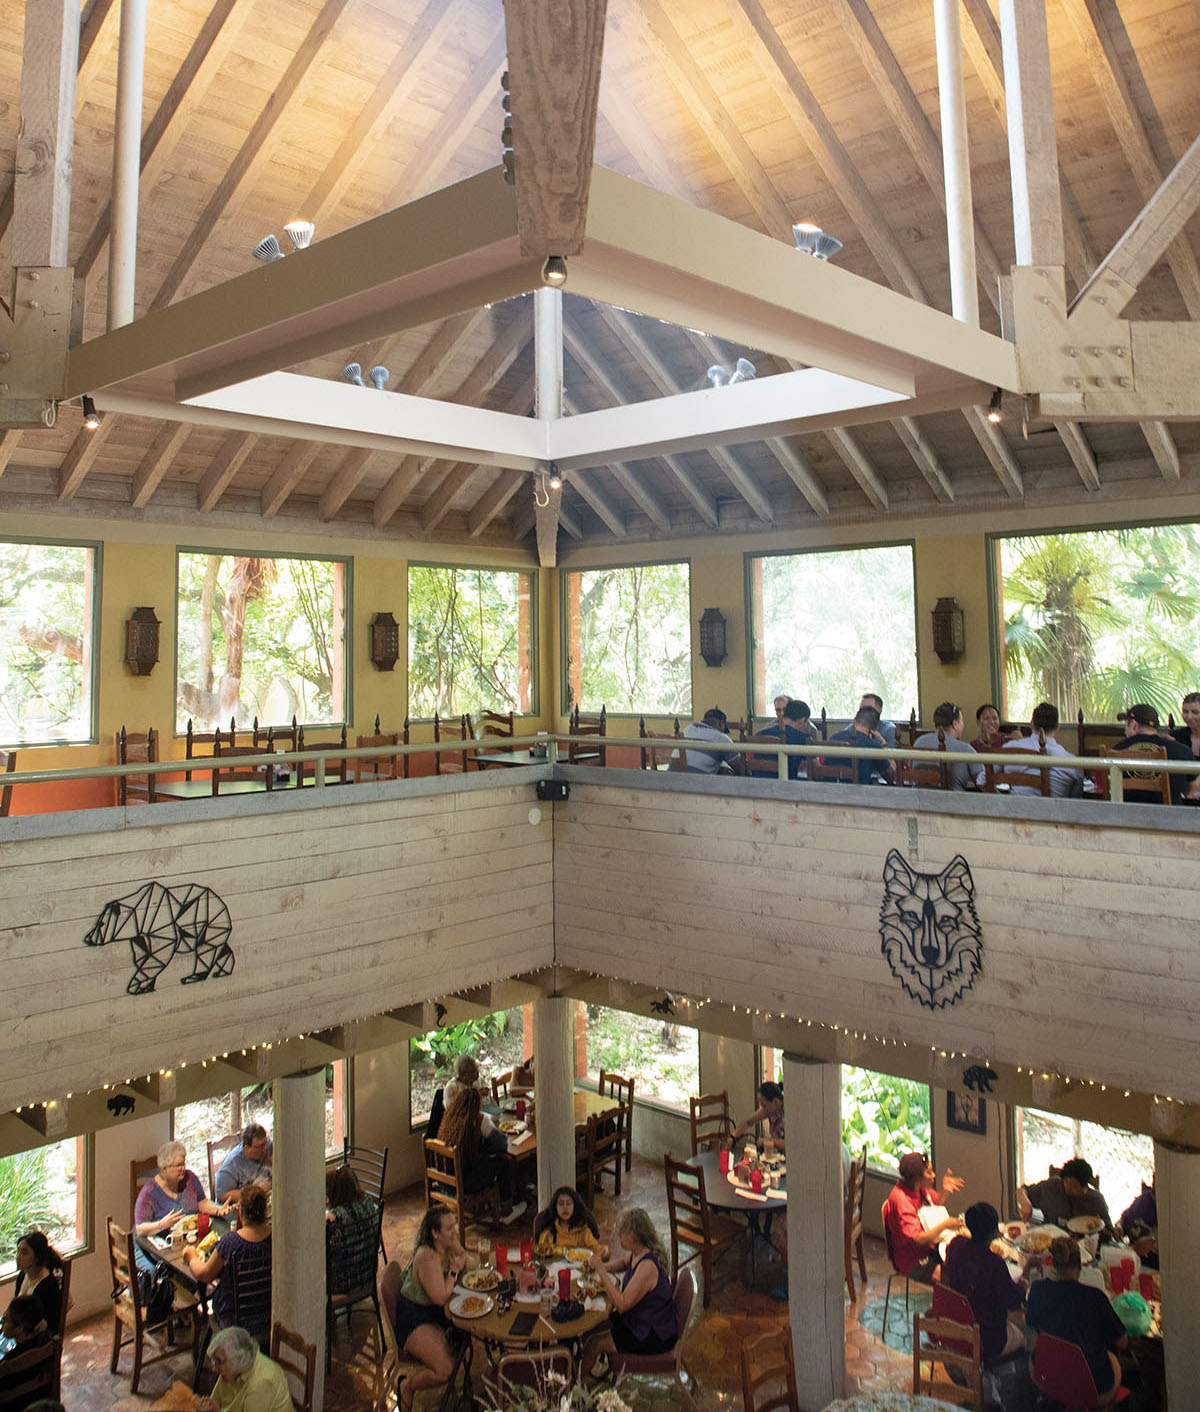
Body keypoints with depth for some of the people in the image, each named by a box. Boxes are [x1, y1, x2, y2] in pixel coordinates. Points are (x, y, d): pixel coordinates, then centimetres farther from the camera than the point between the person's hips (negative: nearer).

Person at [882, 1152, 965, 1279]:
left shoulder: (922, 1189, -1)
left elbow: (937, 1204, 23)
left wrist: (944, 1191, 2)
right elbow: (915, 1239, -28)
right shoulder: (900, 1199, -26)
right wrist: (945, 1225, -23)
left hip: (931, 1248, 9)